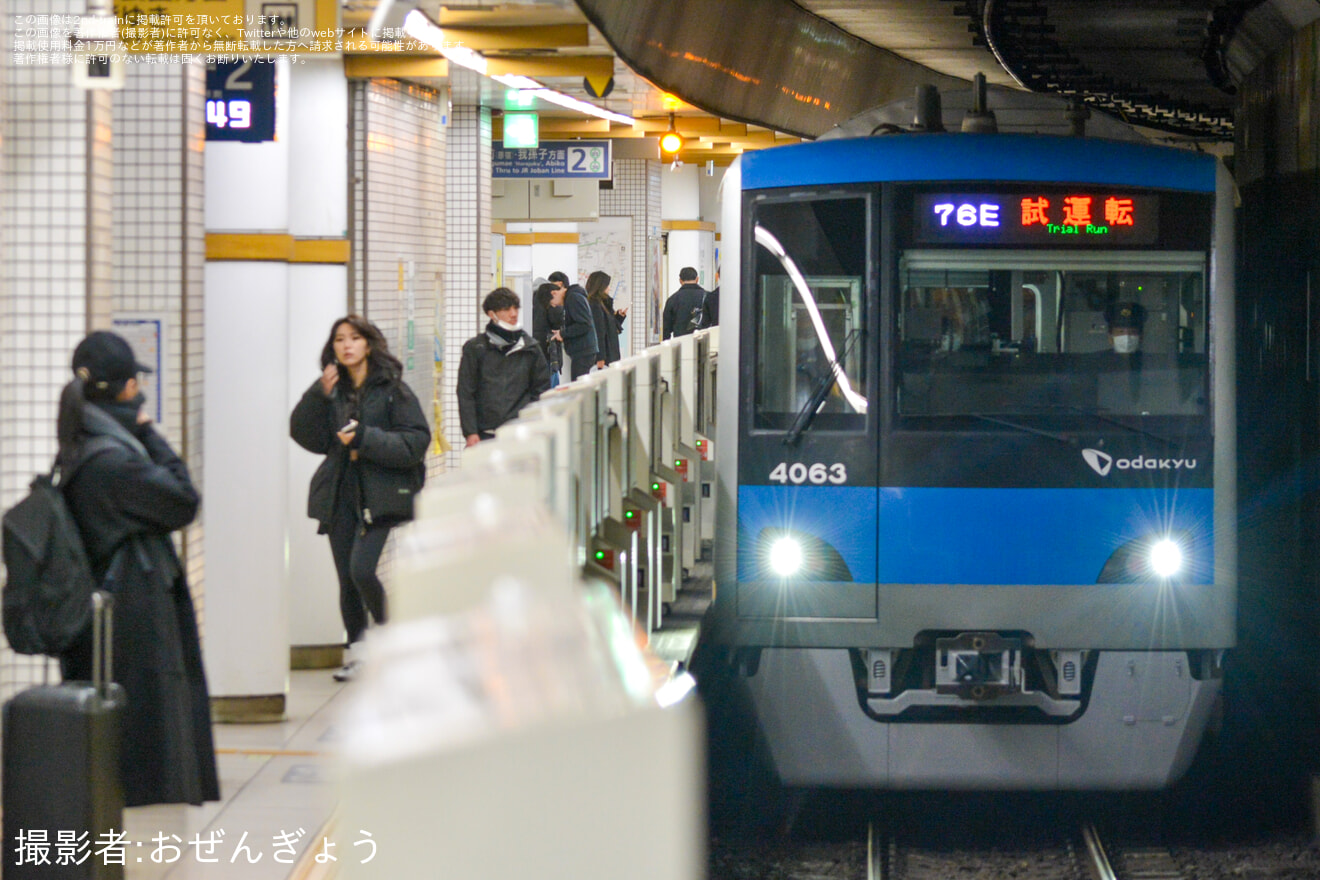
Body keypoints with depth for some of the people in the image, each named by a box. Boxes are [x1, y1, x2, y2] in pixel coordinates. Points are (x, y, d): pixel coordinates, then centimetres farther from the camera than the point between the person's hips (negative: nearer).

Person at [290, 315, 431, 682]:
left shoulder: (392, 389, -1)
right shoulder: (333, 390, 12)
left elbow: (416, 442, -8)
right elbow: (309, 438, 3)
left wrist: (364, 439, -15)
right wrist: (318, 397, -9)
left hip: (379, 493, -5)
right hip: (339, 494, 5)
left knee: (361, 570, -17)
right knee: (346, 578, 6)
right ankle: (355, 651, 16)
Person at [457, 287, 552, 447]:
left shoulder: (530, 348, 11)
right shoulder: (475, 348, 5)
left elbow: (542, 389, 13)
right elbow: (465, 394, 3)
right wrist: (470, 433, -6)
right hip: (486, 434, -1)